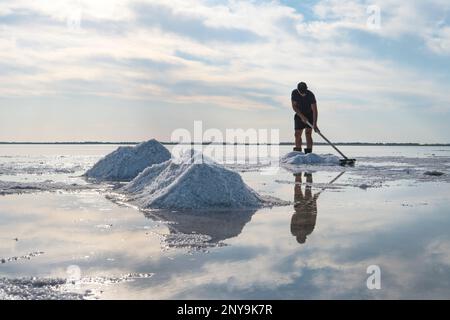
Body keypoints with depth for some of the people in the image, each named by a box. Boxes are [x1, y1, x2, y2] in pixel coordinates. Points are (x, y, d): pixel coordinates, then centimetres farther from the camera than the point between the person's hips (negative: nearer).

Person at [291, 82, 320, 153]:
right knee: (297, 134, 0)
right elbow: (294, 106, -13)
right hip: (299, 115, 3)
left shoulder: (310, 95, -26)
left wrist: (314, 124, -35)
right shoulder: (294, 93, -16)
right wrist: (302, 116, -25)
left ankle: (309, 153, -16)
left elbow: (314, 110, -28)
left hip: (310, 116, -3)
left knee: (308, 134, -15)